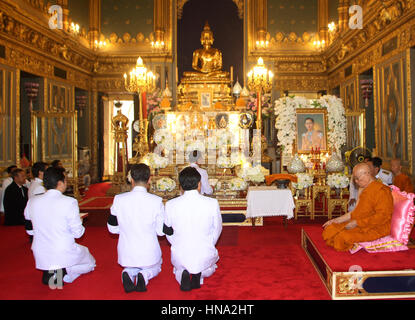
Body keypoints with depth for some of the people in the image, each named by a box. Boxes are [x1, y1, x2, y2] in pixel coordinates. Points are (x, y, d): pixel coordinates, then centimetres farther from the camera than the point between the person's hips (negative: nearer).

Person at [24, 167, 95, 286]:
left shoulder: (32, 201, -6)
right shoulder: (70, 202, -20)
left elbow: (27, 216, 18)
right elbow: (78, 233, -14)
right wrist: (80, 223, 8)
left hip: (41, 257, 6)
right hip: (64, 254, -5)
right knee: (90, 263, 23)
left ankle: (48, 272, 11)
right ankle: (64, 273, -5)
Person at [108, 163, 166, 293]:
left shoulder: (118, 200, -13)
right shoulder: (156, 201, -18)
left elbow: (113, 228, -2)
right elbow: (161, 231, -10)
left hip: (127, 254, 2)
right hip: (149, 254, -2)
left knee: (130, 267, 35)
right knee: (155, 267, 32)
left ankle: (128, 274, -1)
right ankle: (144, 275, -2)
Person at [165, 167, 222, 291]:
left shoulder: (170, 205, -12)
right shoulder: (212, 203, -15)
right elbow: (217, 229, -1)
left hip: (180, 255, 0)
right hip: (205, 255, 0)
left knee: (177, 268, 37)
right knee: (210, 267, 37)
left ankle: (183, 274, 3)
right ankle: (199, 273, 4)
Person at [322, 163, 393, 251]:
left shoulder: (381, 190, -13)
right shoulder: (364, 189, 16)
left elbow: (381, 216, -20)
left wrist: (357, 223, -19)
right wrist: (336, 220, 10)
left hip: (376, 228, -9)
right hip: (361, 225, 9)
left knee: (343, 237, -29)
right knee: (329, 229, -8)